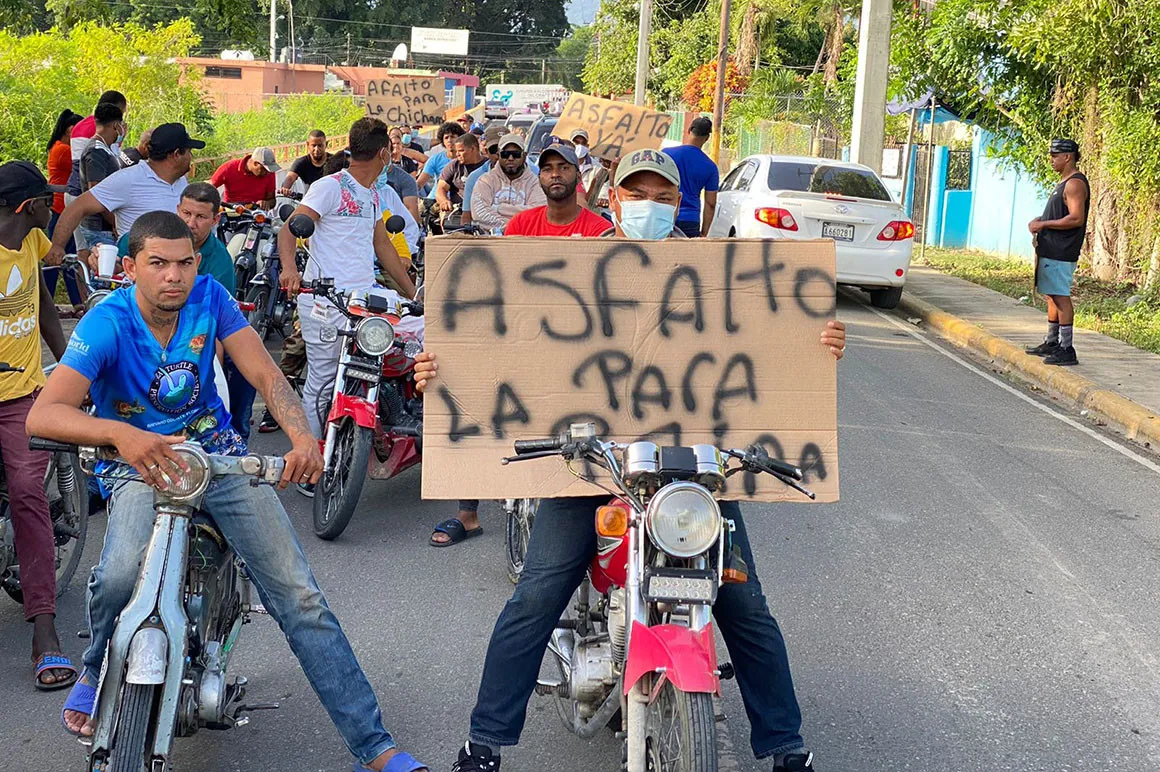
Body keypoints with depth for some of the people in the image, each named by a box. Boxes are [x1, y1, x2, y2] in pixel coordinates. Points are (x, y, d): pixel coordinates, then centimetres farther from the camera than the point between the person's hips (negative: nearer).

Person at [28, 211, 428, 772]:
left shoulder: (208, 296, -7)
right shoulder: (108, 323, -17)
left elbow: (264, 373, -12)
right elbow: (42, 415, -30)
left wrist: (302, 436, -33)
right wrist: (121, 434, -50)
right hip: (139, 464, -3)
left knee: (298, 594, -8)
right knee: (122, 574, -34)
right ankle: (96, 672, 3)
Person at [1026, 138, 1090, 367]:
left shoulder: (1075, 183, -14)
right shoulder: (1064, 182, 19)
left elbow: (1076, 218, -22)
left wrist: (1044, 224, -17)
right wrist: (1040, 221, 11)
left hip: (1061, 252, -11)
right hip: (1051, 250, 11)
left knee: (1061, 297, -10)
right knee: (1052, 296, 15)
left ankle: (1067, 350, -9)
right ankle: (1052, 343, 24)